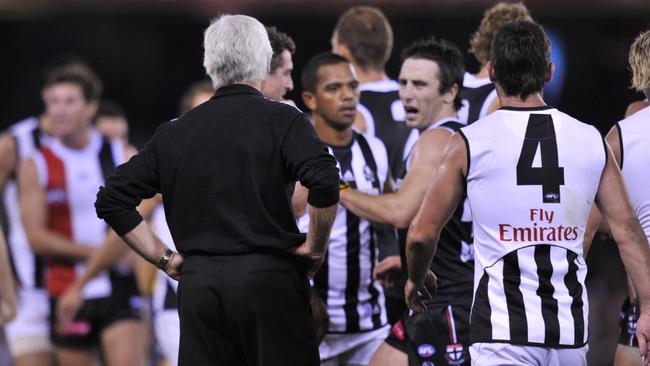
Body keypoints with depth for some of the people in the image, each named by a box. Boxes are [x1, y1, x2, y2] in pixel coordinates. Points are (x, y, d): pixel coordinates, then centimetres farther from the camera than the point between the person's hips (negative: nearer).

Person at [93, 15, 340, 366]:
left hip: (198, 284, 4)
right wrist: (315, 247, -4)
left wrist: (165, 258, 12)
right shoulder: (282, 120, -2)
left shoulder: (174, 132, 10)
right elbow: (324, 182, -19)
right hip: (268, 279, -4)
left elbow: (111, 201, 11)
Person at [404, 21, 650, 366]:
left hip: (503, 331, -4)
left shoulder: (469, 143, -4)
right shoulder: (592, 141, 5)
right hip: (571, 328, 4)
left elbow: (422, 234, 0)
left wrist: (416, 278, 21)